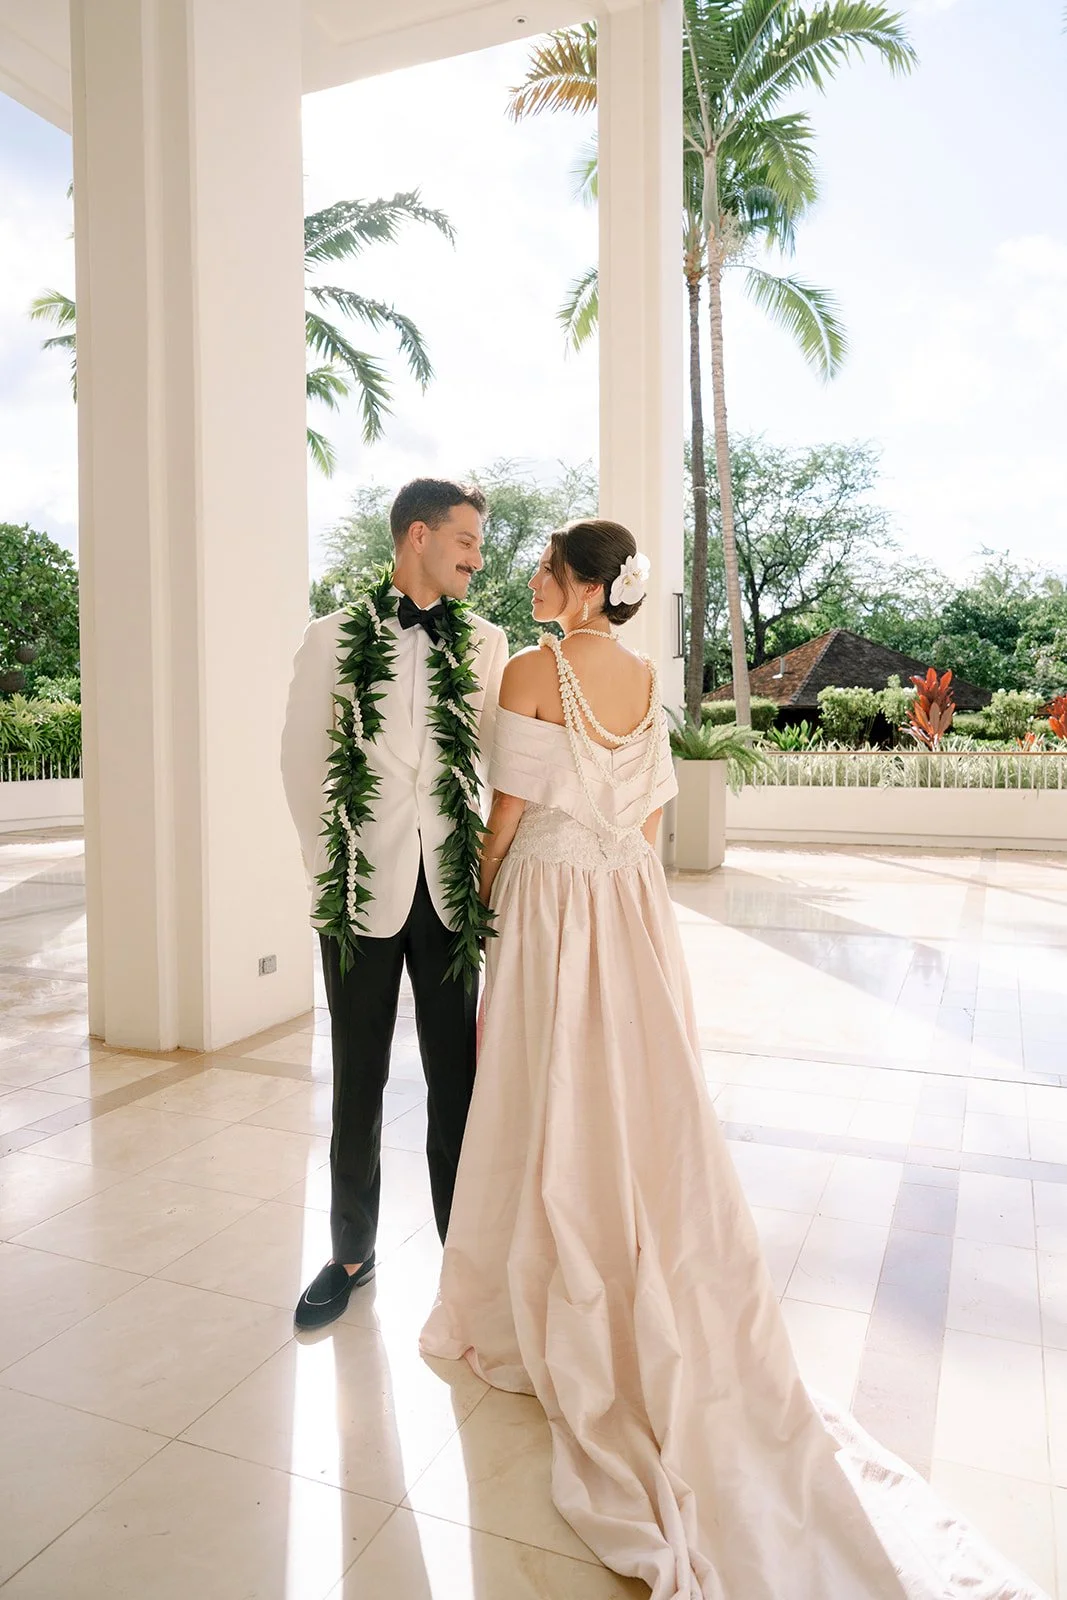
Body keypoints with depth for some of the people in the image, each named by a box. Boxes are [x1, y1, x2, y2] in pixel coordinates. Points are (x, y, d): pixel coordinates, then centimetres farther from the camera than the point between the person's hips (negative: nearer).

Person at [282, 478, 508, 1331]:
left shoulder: (485, 643, 6)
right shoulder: (333, 638, 1)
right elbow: (303, 761, 2)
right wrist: (332, 865, -3)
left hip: (450, 886, 1)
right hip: (362, 889, -1)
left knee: (456, 1075, 8)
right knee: (359, 1079, 12)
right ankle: (351, 1252, 29)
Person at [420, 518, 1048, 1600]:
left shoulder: (531, 673, -12)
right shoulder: (645, 679, 6)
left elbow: (509, 811, -10)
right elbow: (648, 818, 10)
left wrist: (488, 903, 4)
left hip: (549, 899, -5)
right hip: (634, 902, 6)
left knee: (553, 1108, 7)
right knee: (640, 1102, 14)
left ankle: (558, 1319, 24)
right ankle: (655, 1321, 29)